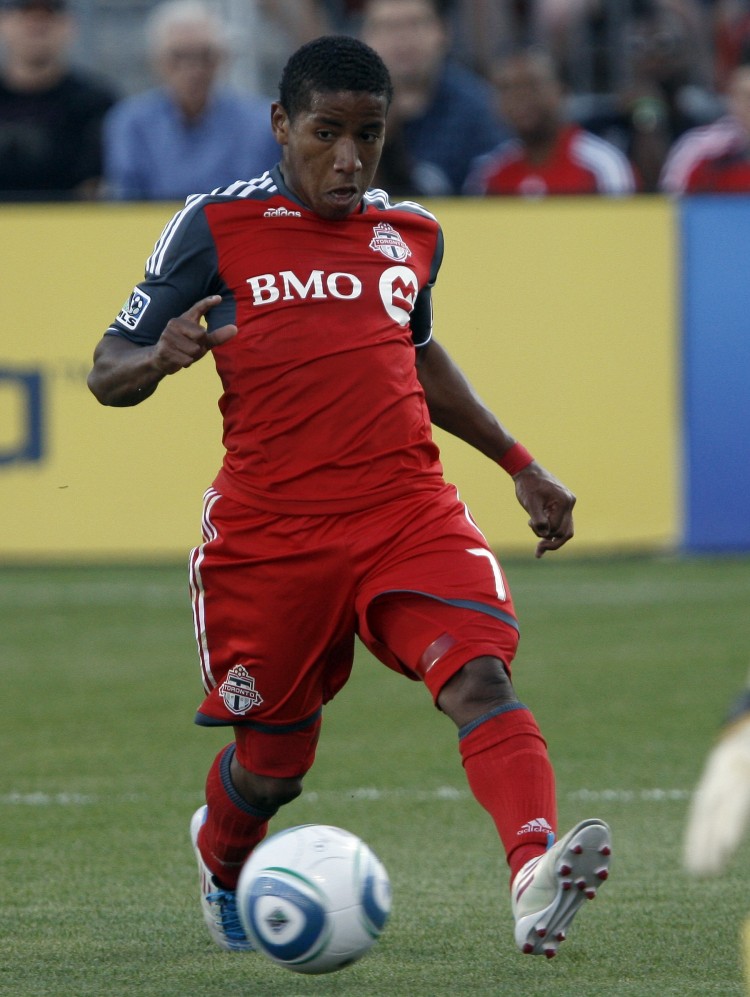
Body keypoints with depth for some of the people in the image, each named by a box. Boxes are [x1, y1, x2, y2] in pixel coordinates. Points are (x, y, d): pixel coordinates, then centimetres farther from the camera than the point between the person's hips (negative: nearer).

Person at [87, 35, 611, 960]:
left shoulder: (411, 234, 13)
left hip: (407, 515, 2)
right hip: (268, 530, -2)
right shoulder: (216, 226, 0)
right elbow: (108, 372, 1)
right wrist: (161, 357, -23)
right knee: (272, 762, 8)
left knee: (478, 674, -24)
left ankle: (536, 876, -44)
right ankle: (221, 865, 43)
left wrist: (519, 465, 29)